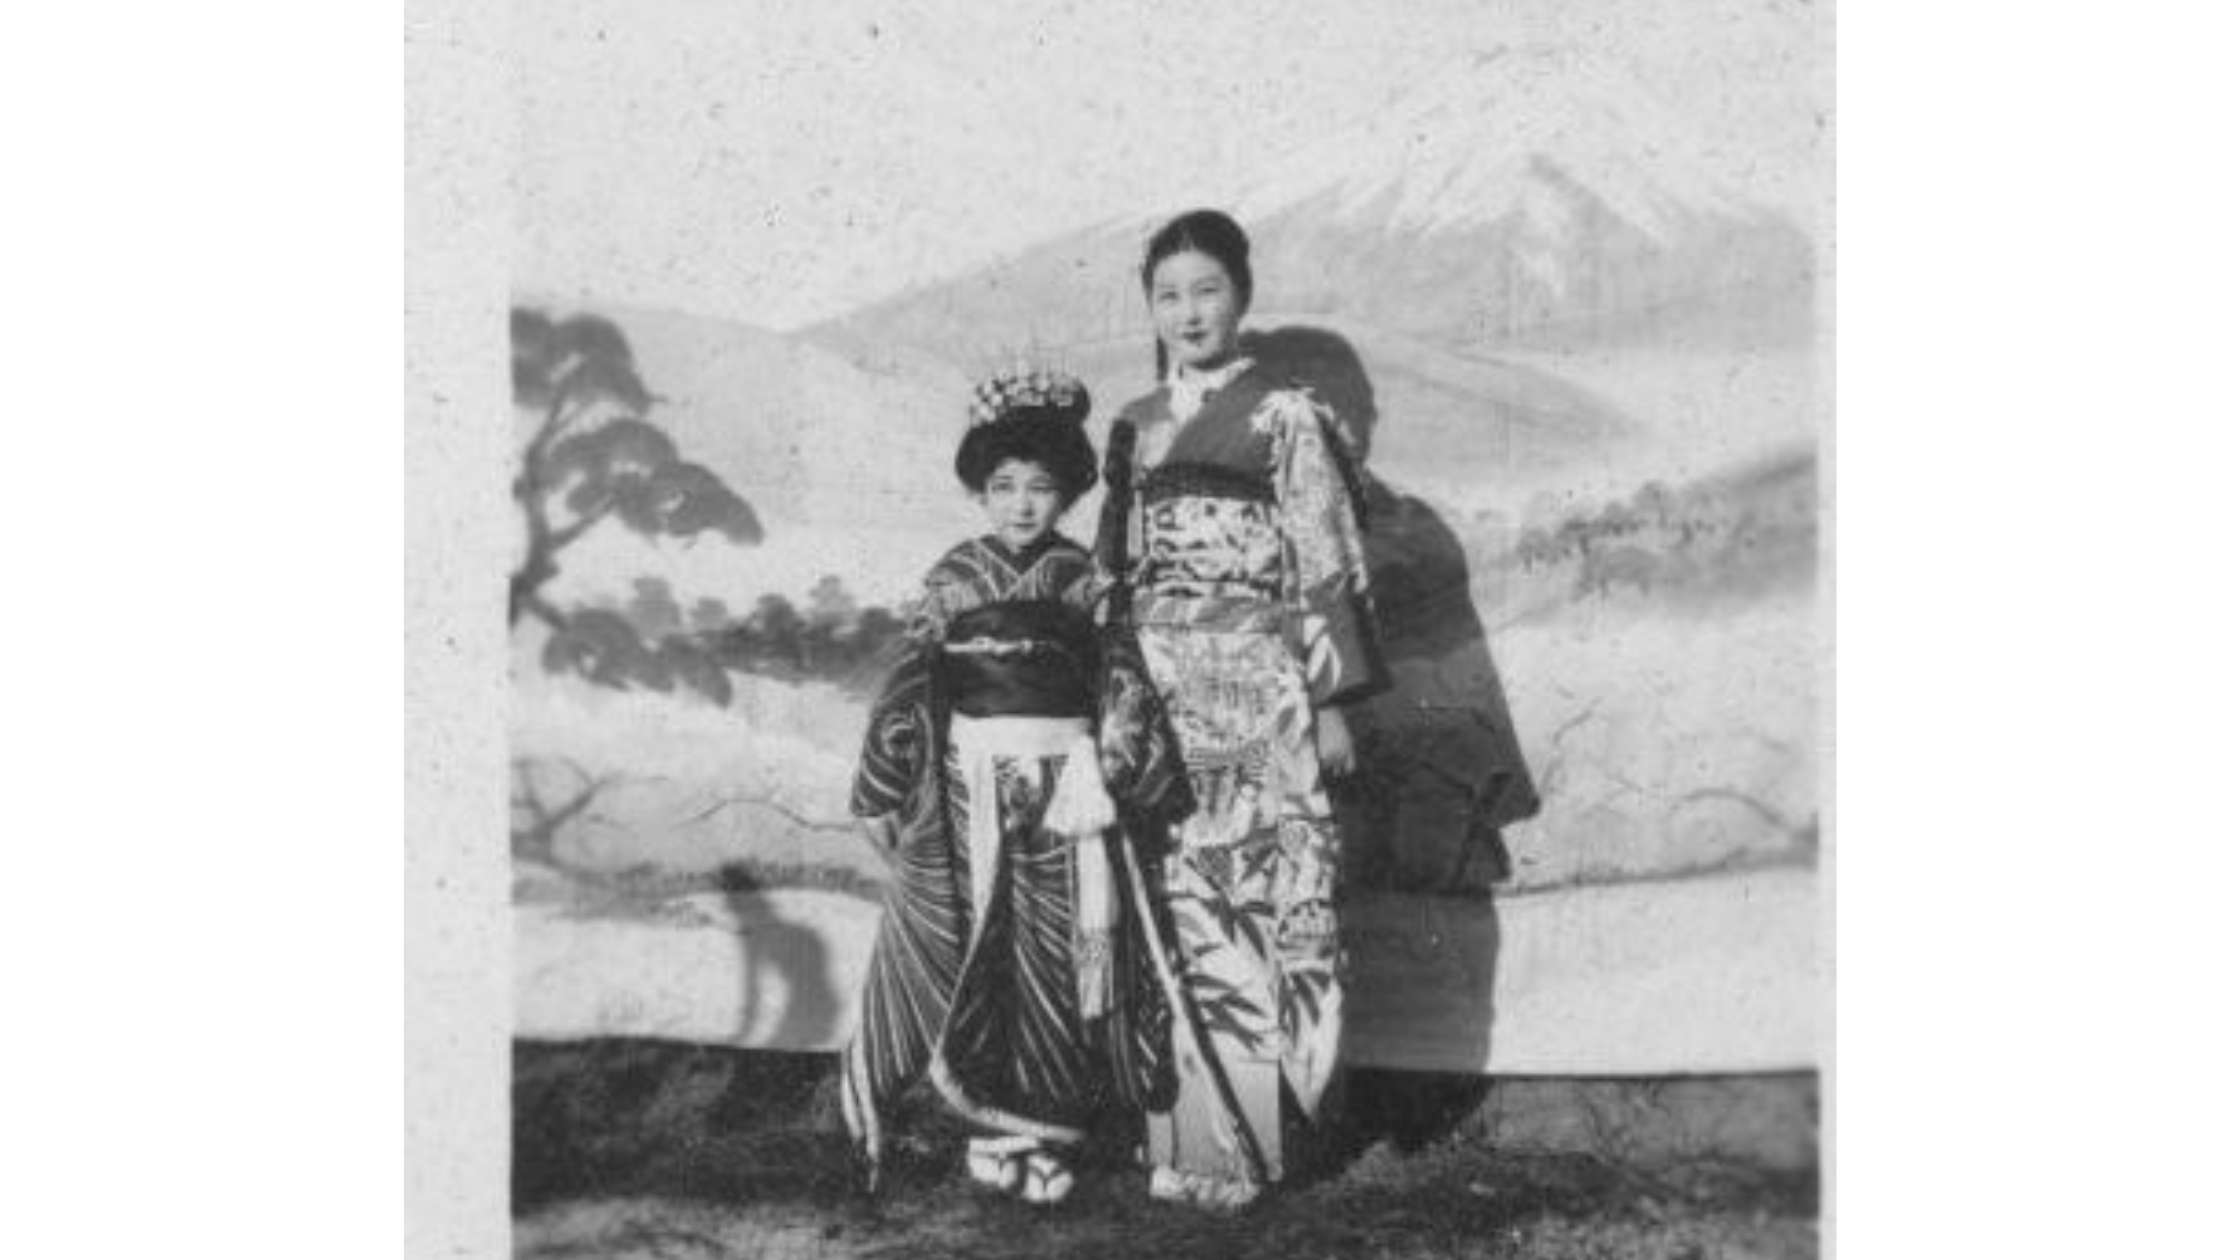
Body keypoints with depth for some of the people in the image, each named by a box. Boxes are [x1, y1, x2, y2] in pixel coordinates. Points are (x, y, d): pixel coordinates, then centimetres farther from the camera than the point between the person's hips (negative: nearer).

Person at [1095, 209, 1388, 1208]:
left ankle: (1248, 1133, 3)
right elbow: (1114, 573, 16)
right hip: (1158, 701, 4)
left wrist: (1331, 701, -7)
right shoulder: (1132, 429, 13)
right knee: (1172, 910, 4)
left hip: (1258, 695, -4)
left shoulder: (1286, 419, 0)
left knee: (1258, 907, -4)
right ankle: (1183, 1134, 11)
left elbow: (1329, 567, -3)